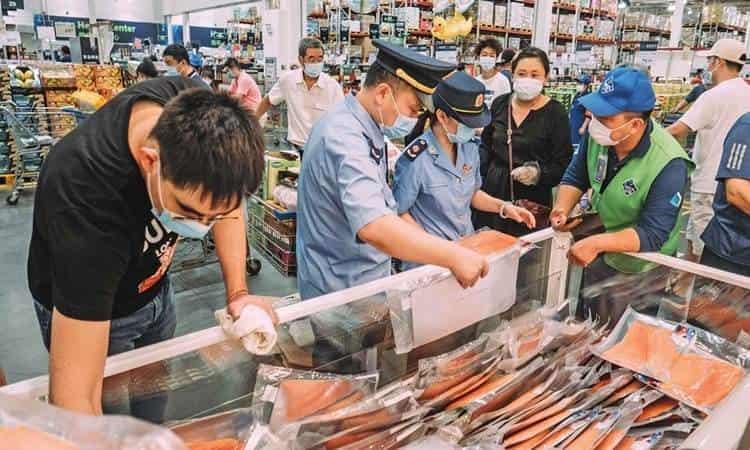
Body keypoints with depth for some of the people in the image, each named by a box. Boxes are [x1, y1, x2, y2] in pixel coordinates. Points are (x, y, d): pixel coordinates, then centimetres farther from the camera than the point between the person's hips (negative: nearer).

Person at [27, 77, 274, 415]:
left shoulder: (194, 108, -29)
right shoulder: (86, 202, -44)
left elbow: (225, 194, -11)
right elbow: (73, 397, -42)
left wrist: (238, 292, -20)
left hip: (154, 286, 5)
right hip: (84, 308, -5)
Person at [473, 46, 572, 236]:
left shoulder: (555, 112, -7)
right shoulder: (500, 103, 5)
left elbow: (563, 165, -6)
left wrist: (538, 174, -23)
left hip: (532, 198, -3)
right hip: (493, 190, 4)